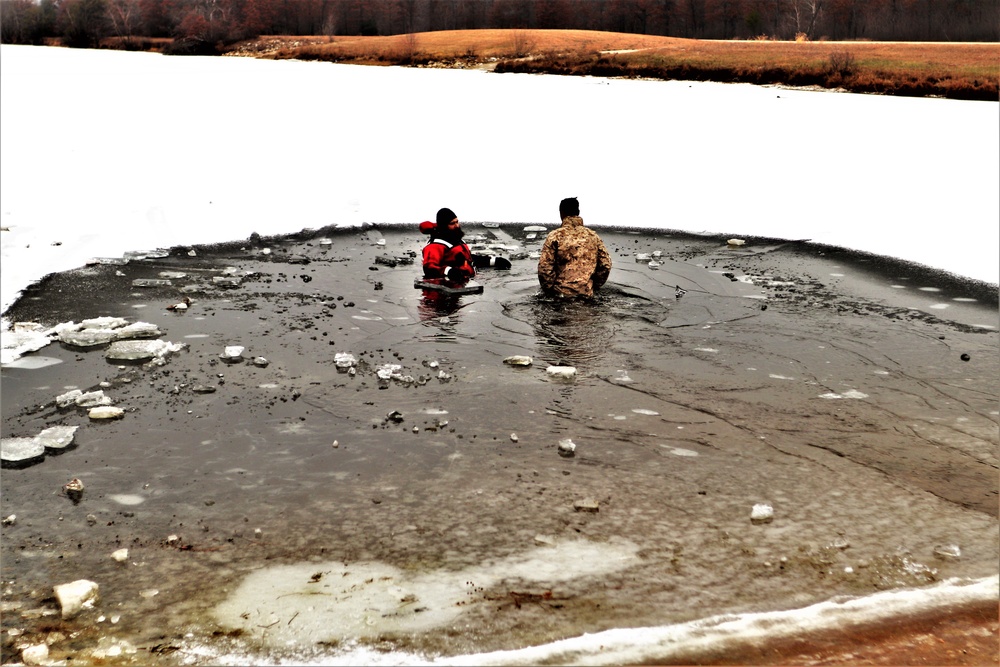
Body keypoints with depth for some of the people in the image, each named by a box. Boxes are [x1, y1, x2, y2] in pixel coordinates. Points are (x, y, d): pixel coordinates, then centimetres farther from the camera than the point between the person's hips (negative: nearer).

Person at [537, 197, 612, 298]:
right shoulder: (593, 236, 6)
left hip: (560, 294, -3)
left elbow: (544, 267, -12)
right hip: (586, 295, 3)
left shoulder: (555, 236, -7)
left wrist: (549, 290, 0)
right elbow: (606, 264, 6)